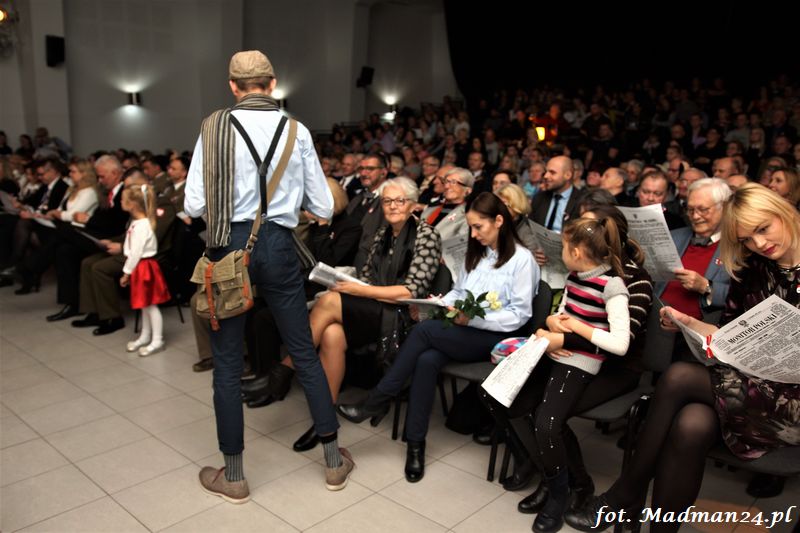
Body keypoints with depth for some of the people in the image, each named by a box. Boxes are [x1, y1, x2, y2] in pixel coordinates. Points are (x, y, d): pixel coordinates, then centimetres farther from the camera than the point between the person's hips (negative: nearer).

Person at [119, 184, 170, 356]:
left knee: (150, 305, -2)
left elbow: (136, 252, -21)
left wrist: (126, 272, -14)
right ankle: (145, 337, 29)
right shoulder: (137, 222, 10)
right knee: (145, 305, 18)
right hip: (140, 268, 10)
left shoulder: (142, 226, -21)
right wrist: (128, 271, 15)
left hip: (144, 267, -10)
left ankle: (157, 341, 5)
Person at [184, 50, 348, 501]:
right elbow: (323, 207, 1)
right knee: (305, 351, 13)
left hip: (230, 245, -1)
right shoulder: (297, 131, 0)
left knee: (228, 361, 10)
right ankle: (334, 459, 24)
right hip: (279, 246, 2)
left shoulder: (215, 127, -3)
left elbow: (194, 205, -6)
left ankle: (233, 474, 22)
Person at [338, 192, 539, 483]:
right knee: (426, 360, -27)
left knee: (424, 330, -27)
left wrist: (474, 318, -18)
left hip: (494, 337, -6)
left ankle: (378, 401, -16)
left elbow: (520, 314, -9)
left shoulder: (522, 259, -4)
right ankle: (415, 443, -19)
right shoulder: (476, 253, 18)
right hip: (462, 330, 6)